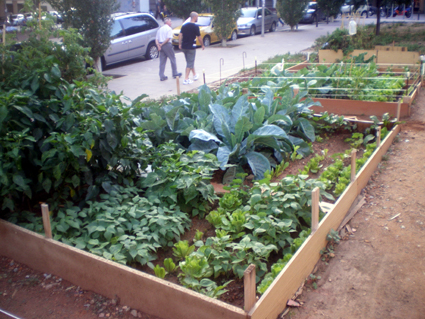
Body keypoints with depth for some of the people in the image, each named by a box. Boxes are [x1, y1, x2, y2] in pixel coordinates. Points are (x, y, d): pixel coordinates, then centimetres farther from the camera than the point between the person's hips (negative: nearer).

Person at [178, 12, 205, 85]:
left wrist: (180, 44, 7)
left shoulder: (184, 26, 7)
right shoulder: (195, 27, -10)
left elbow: (180, 35, 3)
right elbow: (199, 37, -7)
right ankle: (186, 79, -5)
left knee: (190, 62, 20)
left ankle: (195, 75, 34)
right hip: (191, 47, -7)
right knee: (190, 63, -1)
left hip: (184, 47, 7)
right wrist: (202, 45, 6)